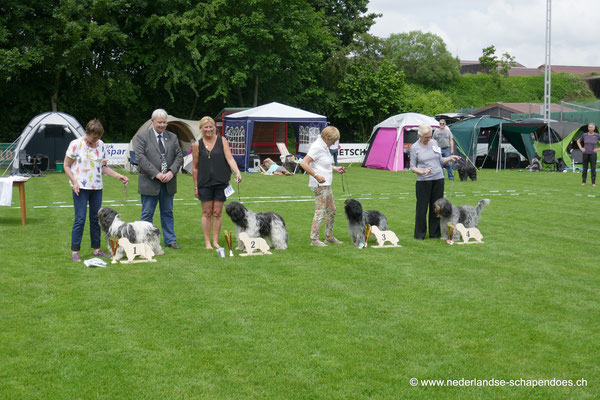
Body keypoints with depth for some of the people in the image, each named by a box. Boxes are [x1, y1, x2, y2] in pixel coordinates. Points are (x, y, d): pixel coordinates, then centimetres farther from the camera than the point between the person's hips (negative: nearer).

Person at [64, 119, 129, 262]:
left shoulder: (101, 145, 7)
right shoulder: (76, 144, -8)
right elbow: (66, 166, -2)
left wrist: (119, 176, 4)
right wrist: (74, 182, -13)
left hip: (97, 187, 5)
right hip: (81, 187, -5)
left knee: (96, 218, 9)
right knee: (80, 219, -7)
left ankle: (96, 249, 17)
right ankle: (74, 251, 0)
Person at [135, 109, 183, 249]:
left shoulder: (172, 137, 11)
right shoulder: (142, 136, -1)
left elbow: (179, 156, 7)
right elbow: (140, 157, -10)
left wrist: (171, 172, -11)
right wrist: (156, 174, -17)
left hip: (168, 183, 4)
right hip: (150, 183, -4)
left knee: (168, 213, 11)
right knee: (147, 214, 1)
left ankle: (170, 240, 18)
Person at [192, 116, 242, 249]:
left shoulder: (222, 141, 2)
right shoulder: (197, 145, 2)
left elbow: (229, 158, -6)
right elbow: (195, 167, 5)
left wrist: (237, 172, -23)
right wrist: (195, 186, 3)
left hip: (221, 182, 0)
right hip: (205, 183, 0)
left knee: (217, 213, 5)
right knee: (207, 213, 3)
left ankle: (215, 241, 13)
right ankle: (207, 242, 10)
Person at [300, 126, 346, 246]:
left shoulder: (324, 146, 13)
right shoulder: (317, 147, -16)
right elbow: (303, 163, -23)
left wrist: (335, 169, 17)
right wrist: (316, 176, -25)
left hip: (326, 184, 10)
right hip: (319, 184, -10)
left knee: (331, 210, 16)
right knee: (320, 211, -8)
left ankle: (329, 237, 25)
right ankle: (314, 239, -2)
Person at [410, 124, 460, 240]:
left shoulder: (434, 143, 8)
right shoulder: (415, 148, -3)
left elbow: (440, 161, 16)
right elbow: (412, 167, -2)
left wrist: (450, 158, 0)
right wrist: (422, 172, -19)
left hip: (438, 179, 4)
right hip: (423, 181, -4)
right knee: (422, 208, 0)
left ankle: (435, 233, 16)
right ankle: (419, 234, 9)